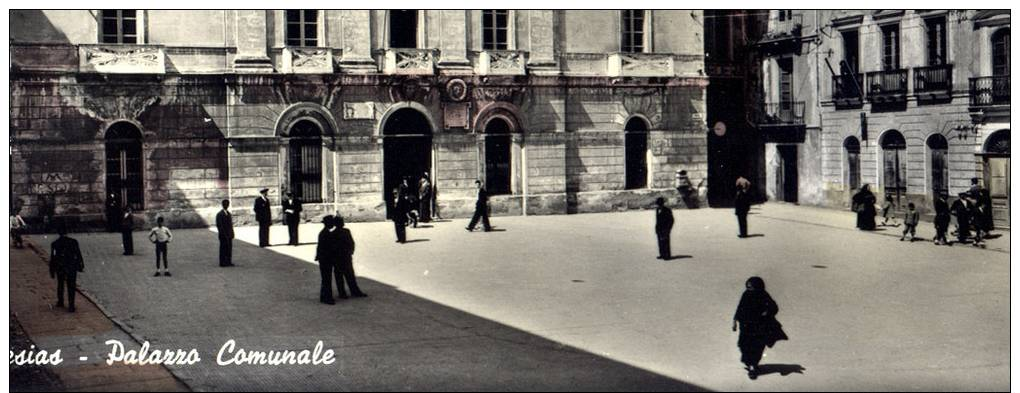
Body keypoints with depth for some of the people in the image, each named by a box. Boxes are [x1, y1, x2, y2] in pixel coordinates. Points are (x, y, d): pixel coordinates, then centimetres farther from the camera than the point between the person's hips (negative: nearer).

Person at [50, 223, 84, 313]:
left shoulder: (54, 244, -9)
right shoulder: (73, 242, -10)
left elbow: (52, 258, -5)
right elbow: (78, 255, -5)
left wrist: (52, 271, 3)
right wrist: (81, 266, 7)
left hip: (60, 268, 1)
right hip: (72, 268, -1)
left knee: (60, 285, 22)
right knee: (71, 287, 3)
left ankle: (60, 302, 35)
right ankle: (71, 306, -2)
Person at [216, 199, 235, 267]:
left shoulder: (228, 213, 13)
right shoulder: (220, 214, -12)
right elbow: (219, 225, -15)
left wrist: (232, 234, 10)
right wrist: (224, 234, -18)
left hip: (229, 234, 8)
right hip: (223, 235, -8)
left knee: (229, 249, 10)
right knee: (223, 248, -3)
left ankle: (229, 262, 17)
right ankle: (223, 263, 1)